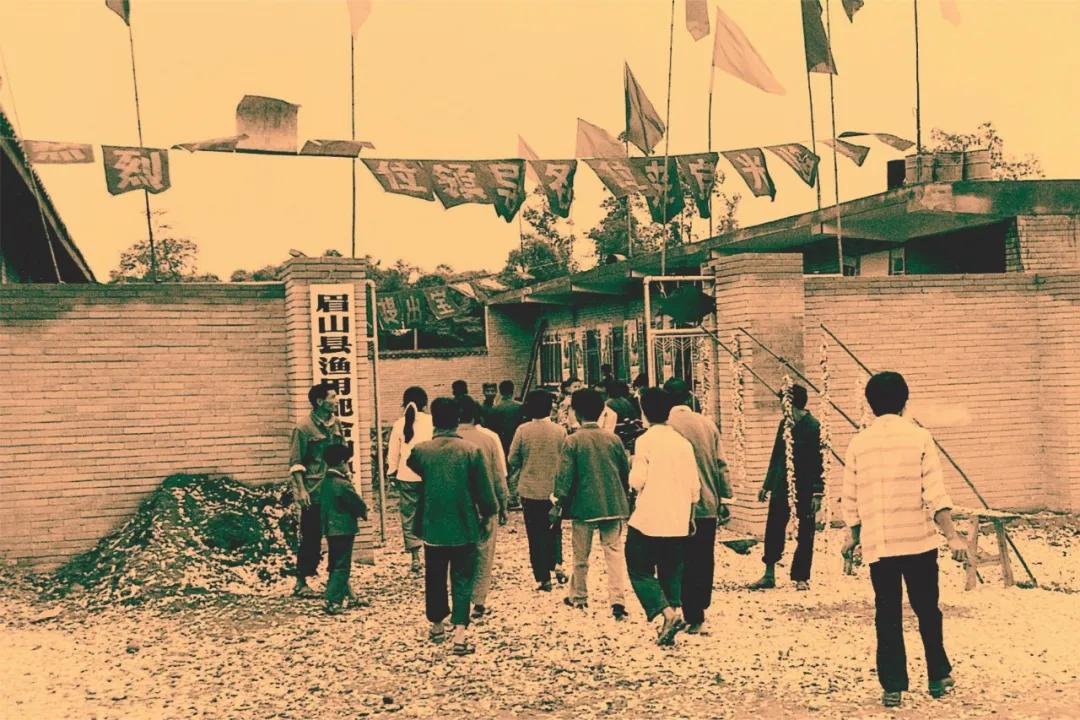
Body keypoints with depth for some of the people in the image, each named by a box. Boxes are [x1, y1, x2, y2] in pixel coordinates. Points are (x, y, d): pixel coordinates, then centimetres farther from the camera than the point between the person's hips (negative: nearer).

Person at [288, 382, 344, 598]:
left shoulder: (335, 424, 9)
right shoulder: (304, 427, -10)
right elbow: (295, 463, -11)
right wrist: (301, 490, -17)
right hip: (313, 492, -6)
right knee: (311, 537, 0)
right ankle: (301, 582, 12)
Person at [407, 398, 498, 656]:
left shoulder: (421, 451, -7)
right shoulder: (471, 451, -11)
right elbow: (484, 491, -7)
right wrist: (487, 516, 9)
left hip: (433, 527, 2)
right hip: (464, 528, -2)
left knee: (435, 578, 18)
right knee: (462, 580, 4)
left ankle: (437, 626, 33)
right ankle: (460, 635, -6)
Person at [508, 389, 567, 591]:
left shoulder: (523, 430, -9)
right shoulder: (559, 431, -7)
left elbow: (513, 460, -3)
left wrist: (514, 483, 13)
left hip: (530, 491, -1)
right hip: (554, 490, 1)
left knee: (536, 535, 7)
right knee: (553, 531, 21)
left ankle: (543, 578, 7)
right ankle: (556, 565, 6)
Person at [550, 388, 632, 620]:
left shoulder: (573, 441, -9)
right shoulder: (613, 439, 2)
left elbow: (564, 476, -12)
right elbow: (626, 472, 9)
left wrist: (558, 503, -6)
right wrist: (622, 498, 23)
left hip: (583, 505, -2)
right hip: (613, 505, 2)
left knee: (581, 554, 12)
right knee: (614, 551, 2)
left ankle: (579, 596, 27)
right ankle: (618, 599, -10)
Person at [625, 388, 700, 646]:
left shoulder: (645, 441, -11)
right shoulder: (683, 442, 6)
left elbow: (637, 482, -14)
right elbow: (694, 485, 8)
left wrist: (633, 465, 7)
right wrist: (691, 515, 20)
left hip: (648, 520, -5)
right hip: (678, 522, 5)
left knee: (640, 571, 4)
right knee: (671, 571, 16)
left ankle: (667, 612, -14)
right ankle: (675, 609, 5)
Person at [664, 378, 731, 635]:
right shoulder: (707, 423, 4)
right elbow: (720, 464, 5)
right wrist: (724, 497, 10)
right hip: (708, 505, 4)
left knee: (679, 562, 3)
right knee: (704, 560, 12)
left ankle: (692, 616, -1)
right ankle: (698, 614, 18)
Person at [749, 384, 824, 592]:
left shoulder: (814, 427, -11)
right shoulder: (784, 425, 8)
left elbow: (820, 462, -12)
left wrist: (818, 493, -16)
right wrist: (766, 485, 15)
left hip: (805, 490, -6)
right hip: (781, 487, 6)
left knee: (804, 534, 4)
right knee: (773, 530, 4)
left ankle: (801, 577, 13)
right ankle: (769, 575, 11)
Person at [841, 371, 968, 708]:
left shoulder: (858, 443, 2)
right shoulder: (919, 437, -4)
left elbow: (850, 499, 6)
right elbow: (935, 492, -10)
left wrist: (853, 536, 21)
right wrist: (952, 536, -8)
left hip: (878, 544, 1)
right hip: (918, 540, -1)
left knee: (887, 616, 7)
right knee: (927, 610, 14)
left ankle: (893, 687, 7)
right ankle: (938, 677, 23)